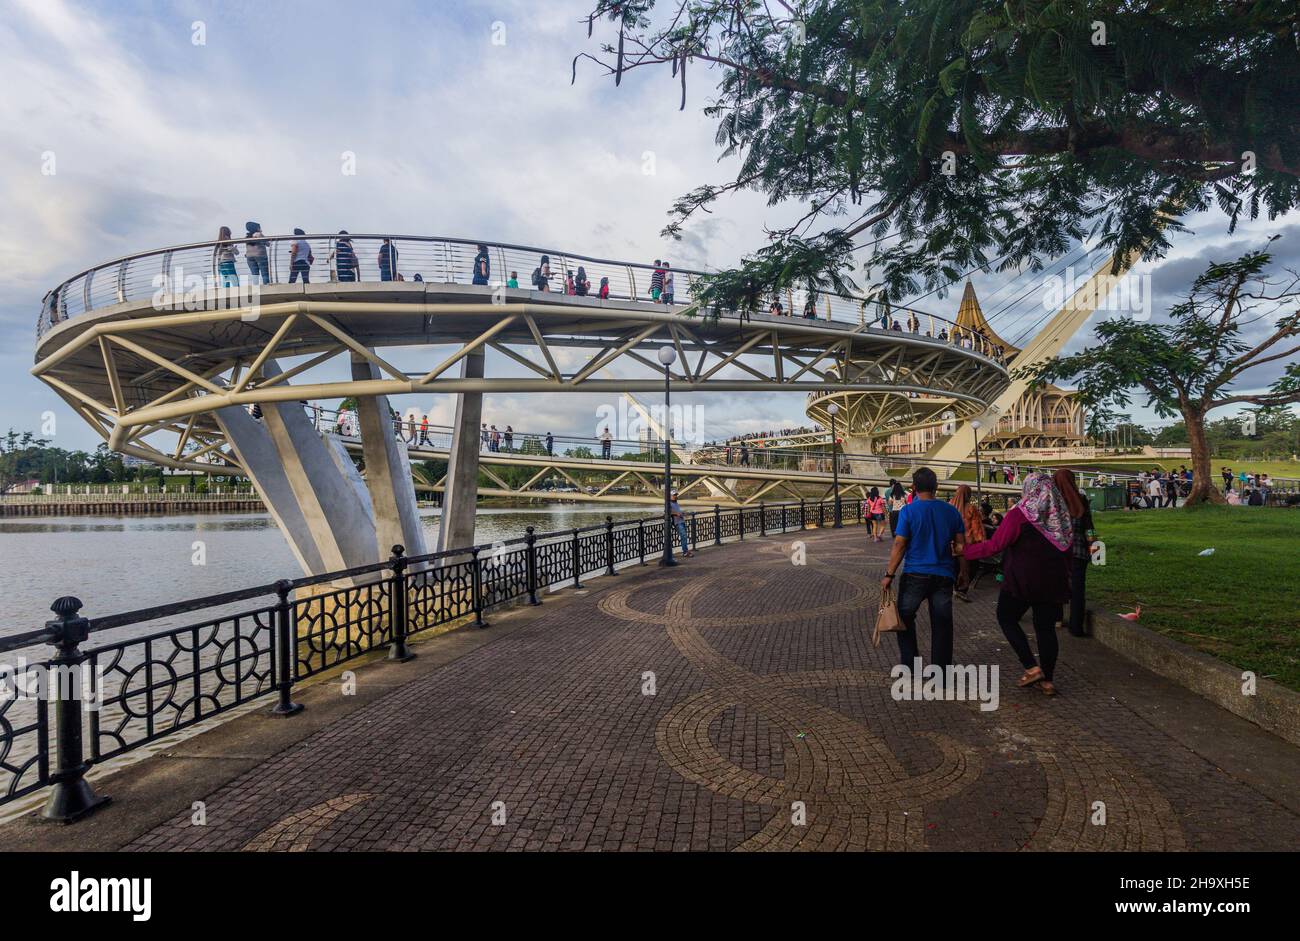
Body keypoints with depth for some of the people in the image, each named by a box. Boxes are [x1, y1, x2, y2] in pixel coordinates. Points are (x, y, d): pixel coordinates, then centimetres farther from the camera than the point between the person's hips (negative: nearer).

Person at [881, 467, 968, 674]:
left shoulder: (909, 511, -8)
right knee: (942, 624, 8)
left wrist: (889, 575, -6)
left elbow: (899, 545, -10)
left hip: (915, 574, -3)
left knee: (905, 617, 14)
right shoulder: (951, 511, 3)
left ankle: (909, 662, 13)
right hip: (943, 576, 3)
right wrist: (963, 575, 14)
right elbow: (960, 546, 4)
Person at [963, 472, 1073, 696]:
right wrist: (1064, 578, 24)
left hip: (1021, 581, -6)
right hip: (1053, 582, 6)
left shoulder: (1018, 515, -14)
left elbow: (995, 545, -17)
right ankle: (1047, 680, 16)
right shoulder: (1062, 515, 6)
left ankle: (1032, 668, 2)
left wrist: (964, 552, -9)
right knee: (1046, 627, 11)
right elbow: (1067, 549, 14)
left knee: (1007, 619, 11)